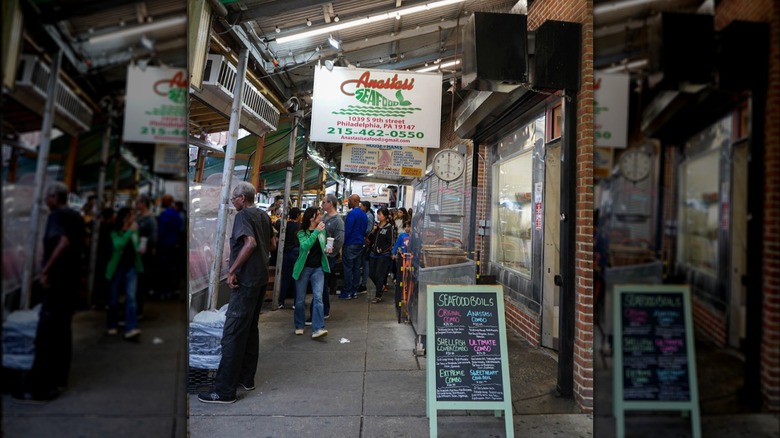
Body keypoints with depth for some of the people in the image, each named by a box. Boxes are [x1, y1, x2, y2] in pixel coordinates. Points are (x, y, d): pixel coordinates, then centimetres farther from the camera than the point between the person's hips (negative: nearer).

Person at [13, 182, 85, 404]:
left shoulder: (56, 215, -12)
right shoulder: (76, 216, 13)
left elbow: (63, 242, -28)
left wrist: (46, 270, -25)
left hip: (58, 279, -9)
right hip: (72, 278, 9)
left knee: (46, 333, -6)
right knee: (62, 330, 14)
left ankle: (39, 388, -4)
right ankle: (58, 379, 21)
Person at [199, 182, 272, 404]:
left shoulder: (243, 215, -12)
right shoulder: (264, 215, 13)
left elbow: (250, 243, -28)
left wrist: (232, 270, -23)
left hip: (246, 280, -9)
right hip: (261, 277, 9)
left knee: (233, 334, -6)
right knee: (251, 329, 16)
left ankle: (225, 390, -2)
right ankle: (247, 378, 24)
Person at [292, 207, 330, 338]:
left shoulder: (323, 230, 4)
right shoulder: (302, 233, -7)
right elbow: (305, 245, -27)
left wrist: (328, 249, 4)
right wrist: (316, 231, -30)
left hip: (318, 268, 2)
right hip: (303, 268, -2)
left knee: (318, 297, -11)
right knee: (300, 299, 7)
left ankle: (317, 329, -15)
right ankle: (299, 326, 24)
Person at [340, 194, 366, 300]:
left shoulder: (352, 214, -15)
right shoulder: (364, 214, 10)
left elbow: (347, 230, -17)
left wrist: (342, 243, -10)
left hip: (350, 244, -8)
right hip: (360, 244, 8)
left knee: (348, 268, -2)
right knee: (357, 268, 10)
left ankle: (347, 292, 2)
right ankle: (354, 291, 14)